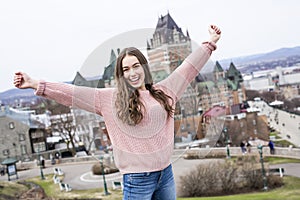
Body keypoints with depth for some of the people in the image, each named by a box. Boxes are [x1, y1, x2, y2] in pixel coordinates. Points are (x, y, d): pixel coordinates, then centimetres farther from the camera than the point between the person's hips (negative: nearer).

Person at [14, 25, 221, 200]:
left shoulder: (163, 91, 6)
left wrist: (210, 43, 15)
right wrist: (36, 85, -13)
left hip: (166, 173, 4)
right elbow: (73, 93, -7)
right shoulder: (111, 98, -3)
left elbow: (188, 69, 12)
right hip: (137, 179, -4)